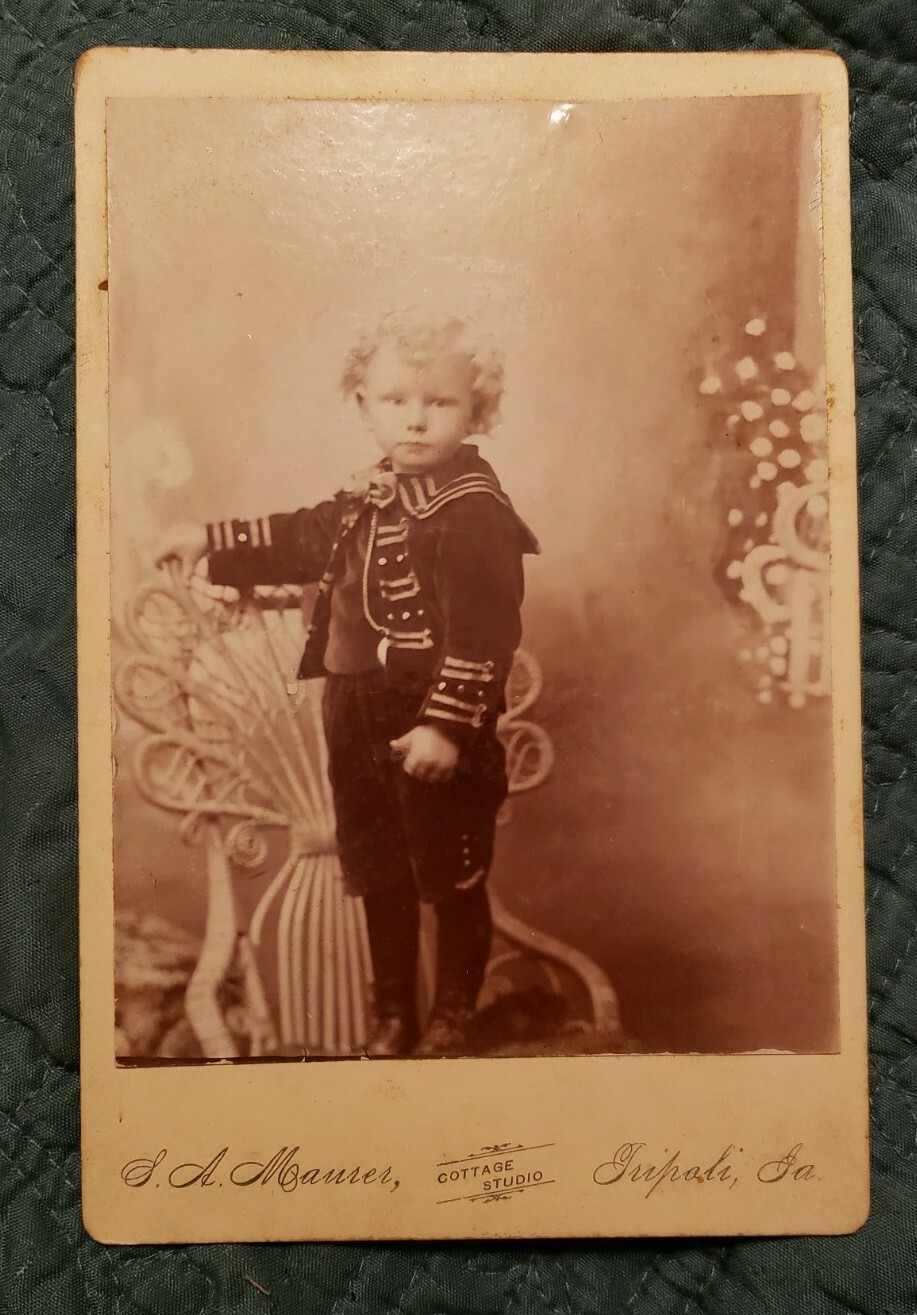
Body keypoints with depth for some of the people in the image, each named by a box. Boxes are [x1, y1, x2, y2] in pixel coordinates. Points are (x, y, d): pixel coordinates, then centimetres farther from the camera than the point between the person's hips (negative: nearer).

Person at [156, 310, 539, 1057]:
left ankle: (453, 1022, 28)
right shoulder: (369, 497, 9)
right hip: (359, 717, 8)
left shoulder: (473, 509, -17)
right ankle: (393, 1017, 36)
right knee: (378, 873, 19)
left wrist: (447, 724, -27)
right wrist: (211, 543, 25)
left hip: (434, 727, -8)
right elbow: (301, 539, 25)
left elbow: (481, 629, -23)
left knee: (453, 879, 8)